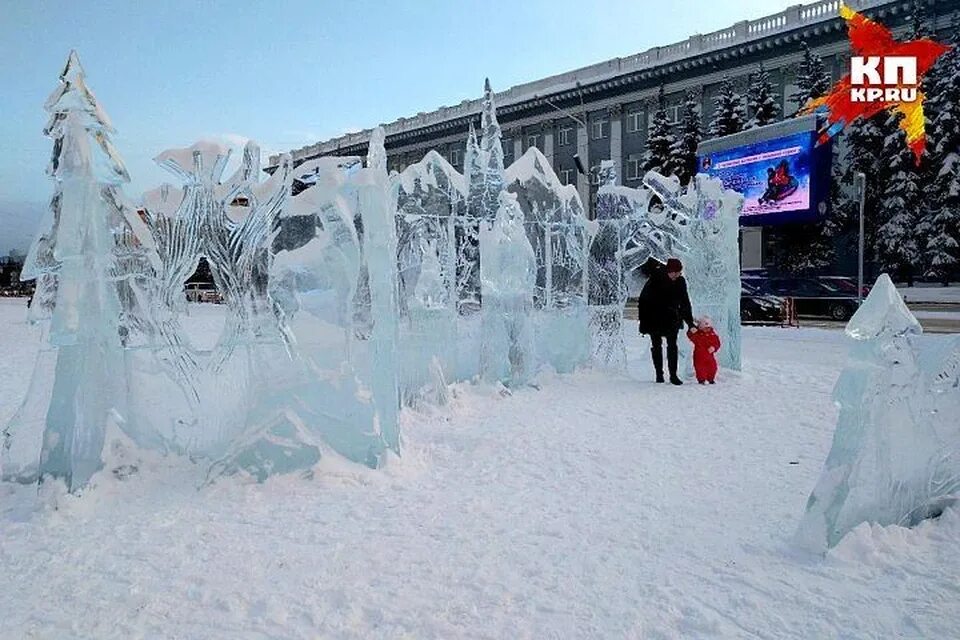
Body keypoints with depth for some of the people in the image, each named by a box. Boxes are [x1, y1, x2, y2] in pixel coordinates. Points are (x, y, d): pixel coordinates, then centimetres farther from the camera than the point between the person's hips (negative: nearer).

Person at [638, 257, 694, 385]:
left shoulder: (680, 281, -4)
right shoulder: (655, 279, -16)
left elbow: (685, 303, 5)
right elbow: (644, 299, -12)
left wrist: (690, 322, 4)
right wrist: (644, 322, -12)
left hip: (672, 320, 2)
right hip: (654, 320, -2)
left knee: (672, 346, -2)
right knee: (656, 346, 6)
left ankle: (673, 375, 2)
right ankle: (659, 374, 16)